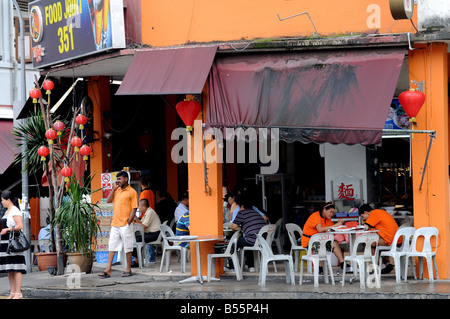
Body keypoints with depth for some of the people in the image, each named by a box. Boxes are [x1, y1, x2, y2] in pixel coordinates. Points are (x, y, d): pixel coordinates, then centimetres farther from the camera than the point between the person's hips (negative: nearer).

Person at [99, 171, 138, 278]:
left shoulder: (132, 192, -5)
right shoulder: (117, 190, 15)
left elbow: (134, 208, -8)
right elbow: (108, 200, 8)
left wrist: (128, 222, -14)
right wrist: (114, 189, 2)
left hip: (125, 224, -7)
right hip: (115, 224, 7)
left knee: (128, 247, 2)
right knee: (112, 247, 3)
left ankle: (128, 269, 10)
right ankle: (108, 270, 2)